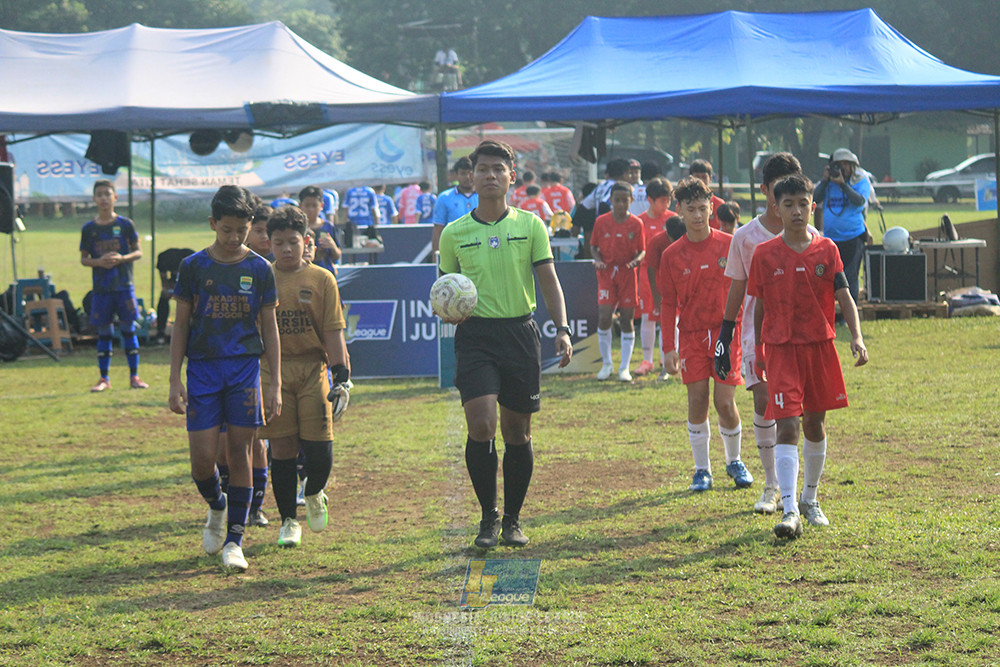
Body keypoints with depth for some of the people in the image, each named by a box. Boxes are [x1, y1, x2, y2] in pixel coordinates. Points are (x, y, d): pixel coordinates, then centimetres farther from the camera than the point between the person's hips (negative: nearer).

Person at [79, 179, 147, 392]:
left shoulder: (125, 224, 1)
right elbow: (84, 258, 8)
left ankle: (134, 376, 7)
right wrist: (99, 262, -13)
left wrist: (122, 258, -15)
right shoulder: (89, 229, 4)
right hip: (101, 287, 1)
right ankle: (104, 378, 11)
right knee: (103, 332, 4)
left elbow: (138, 252, 4)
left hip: (124, 286, -1)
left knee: (128, 328, 1)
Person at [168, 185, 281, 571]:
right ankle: (217, 507, 27)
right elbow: (181, 325, 6)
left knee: (239, 452, -1)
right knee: (202, 457, -5)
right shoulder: (194, 267, 2)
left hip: (245, 368, 0)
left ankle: (234, 539, 7)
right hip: (202, 367, 0)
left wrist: (276, 384, 3)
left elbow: (269, 326, 7)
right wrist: (175, 381, 0)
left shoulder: (259, 269, 3)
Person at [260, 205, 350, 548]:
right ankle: (289, 521, 13)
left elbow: (333, 331, 3)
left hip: (312, 368, 0)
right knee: (282, 448, 1)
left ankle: (314, 494, 26)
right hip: (273, 370, 0)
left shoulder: (321, 279, 3)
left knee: (319, 448, -6)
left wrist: (340, 372, -5)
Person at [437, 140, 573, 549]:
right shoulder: (454, 233, 5)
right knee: (481, 426, -16)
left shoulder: (530, 226, 4)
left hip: (520, 333, 1)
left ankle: (512, 520, 19)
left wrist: (562, 329, -9)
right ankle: (488, 517, 1)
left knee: (518, 431, 5)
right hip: (475, 335, -1)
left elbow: (549, 281, 3)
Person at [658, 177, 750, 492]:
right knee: (697, 402, -2)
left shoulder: (729, 245, -1)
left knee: (725, 403, -3)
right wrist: (668, 348, 0)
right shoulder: (672, 255, 1)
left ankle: (734, 461, 20)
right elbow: (667, 304, 5)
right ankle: (702, 470, 11)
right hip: (692, 336, 1)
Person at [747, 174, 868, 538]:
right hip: (781, 348, -2)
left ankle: (810, 500, 32)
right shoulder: (764, 255, -1)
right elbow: (759, 306, 7)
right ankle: (790, 511, -18)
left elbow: (844, 297, -2)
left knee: (815, 424, 13)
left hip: (820, 346, 2)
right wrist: (757, 352, 10)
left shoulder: (826, 250, 1)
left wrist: (856, 338, -16)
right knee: (787, 426, -12)